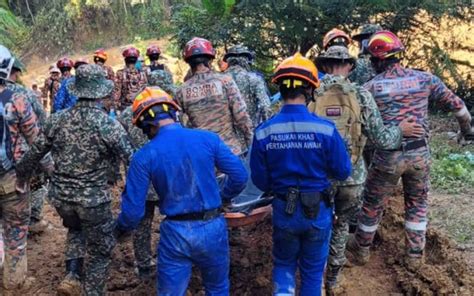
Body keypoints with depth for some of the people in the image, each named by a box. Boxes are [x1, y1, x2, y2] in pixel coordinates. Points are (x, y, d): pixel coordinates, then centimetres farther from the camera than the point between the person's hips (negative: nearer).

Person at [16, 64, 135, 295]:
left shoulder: (57, 120, -5)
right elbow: (133, 160, -15)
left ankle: (72, 275, 19)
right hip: (93, 198, -4)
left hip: (60, 195, 5)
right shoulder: (108, 125, -17)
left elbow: (35, 153, 6)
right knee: (100, 250, 16)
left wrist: (20, 173, 25)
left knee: (75, 229, 33)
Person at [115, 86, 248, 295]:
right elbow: (239, 176, -4)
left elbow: (133, 209, -7)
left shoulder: (144, 156, -9)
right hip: (212, 229, 2)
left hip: (175, 234, -1)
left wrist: (121, 229, 15)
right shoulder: (208, 139, -6)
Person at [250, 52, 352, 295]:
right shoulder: (325, 129, -18)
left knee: (284, 263, 23)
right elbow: (343, 172, -8)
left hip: (284, 210, 1)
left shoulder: (263, 132, -14)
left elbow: (260, 181, -6)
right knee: (313, 269, 20)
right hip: (318, 210, 0)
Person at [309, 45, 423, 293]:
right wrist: (401, 131, 13)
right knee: (341, 224, 20)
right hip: (352, 175, 0)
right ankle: (333, 280, 28)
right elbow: (380, 139, -5)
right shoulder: (361, 95, -7)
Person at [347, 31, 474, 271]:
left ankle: (361, 250, 33)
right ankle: (414, 256, 28)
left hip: (388, 156, -2)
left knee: (373, 205, 15)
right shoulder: (424, 79, 0)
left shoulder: (371, 87, -7)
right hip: (420, 153, 3)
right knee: (417, 204, 22)